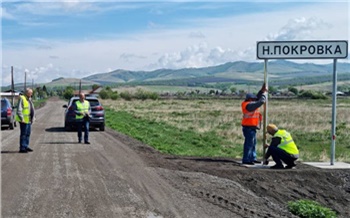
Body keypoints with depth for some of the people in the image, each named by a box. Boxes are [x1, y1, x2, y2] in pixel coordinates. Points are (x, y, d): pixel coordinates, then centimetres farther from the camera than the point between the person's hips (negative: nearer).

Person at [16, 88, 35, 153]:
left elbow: (32, 109, 23)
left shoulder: (29, 99, 15)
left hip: (29, 120, 9)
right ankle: (22, 148, -3)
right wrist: (22, 119, -21)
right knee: (23, 134, -6)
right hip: (24, 120, -9)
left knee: (28, 134, 13)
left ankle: (26, 146, 22)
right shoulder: (22, 99, -12)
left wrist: (32, 118, 17)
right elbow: (19, 110, -18)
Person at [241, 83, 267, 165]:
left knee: (253, 143, 17)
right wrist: (264, 93, -5)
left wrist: (262, 90, 13)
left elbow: (257, 98, 23)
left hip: (251, 127, 11)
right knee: (249, 143, -8)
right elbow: (261, 101, -20)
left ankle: (253, 158, 24)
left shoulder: (248, 103, 12)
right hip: (249, 127, -11)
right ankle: (246, 160, -5)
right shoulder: (249, 105, -18)